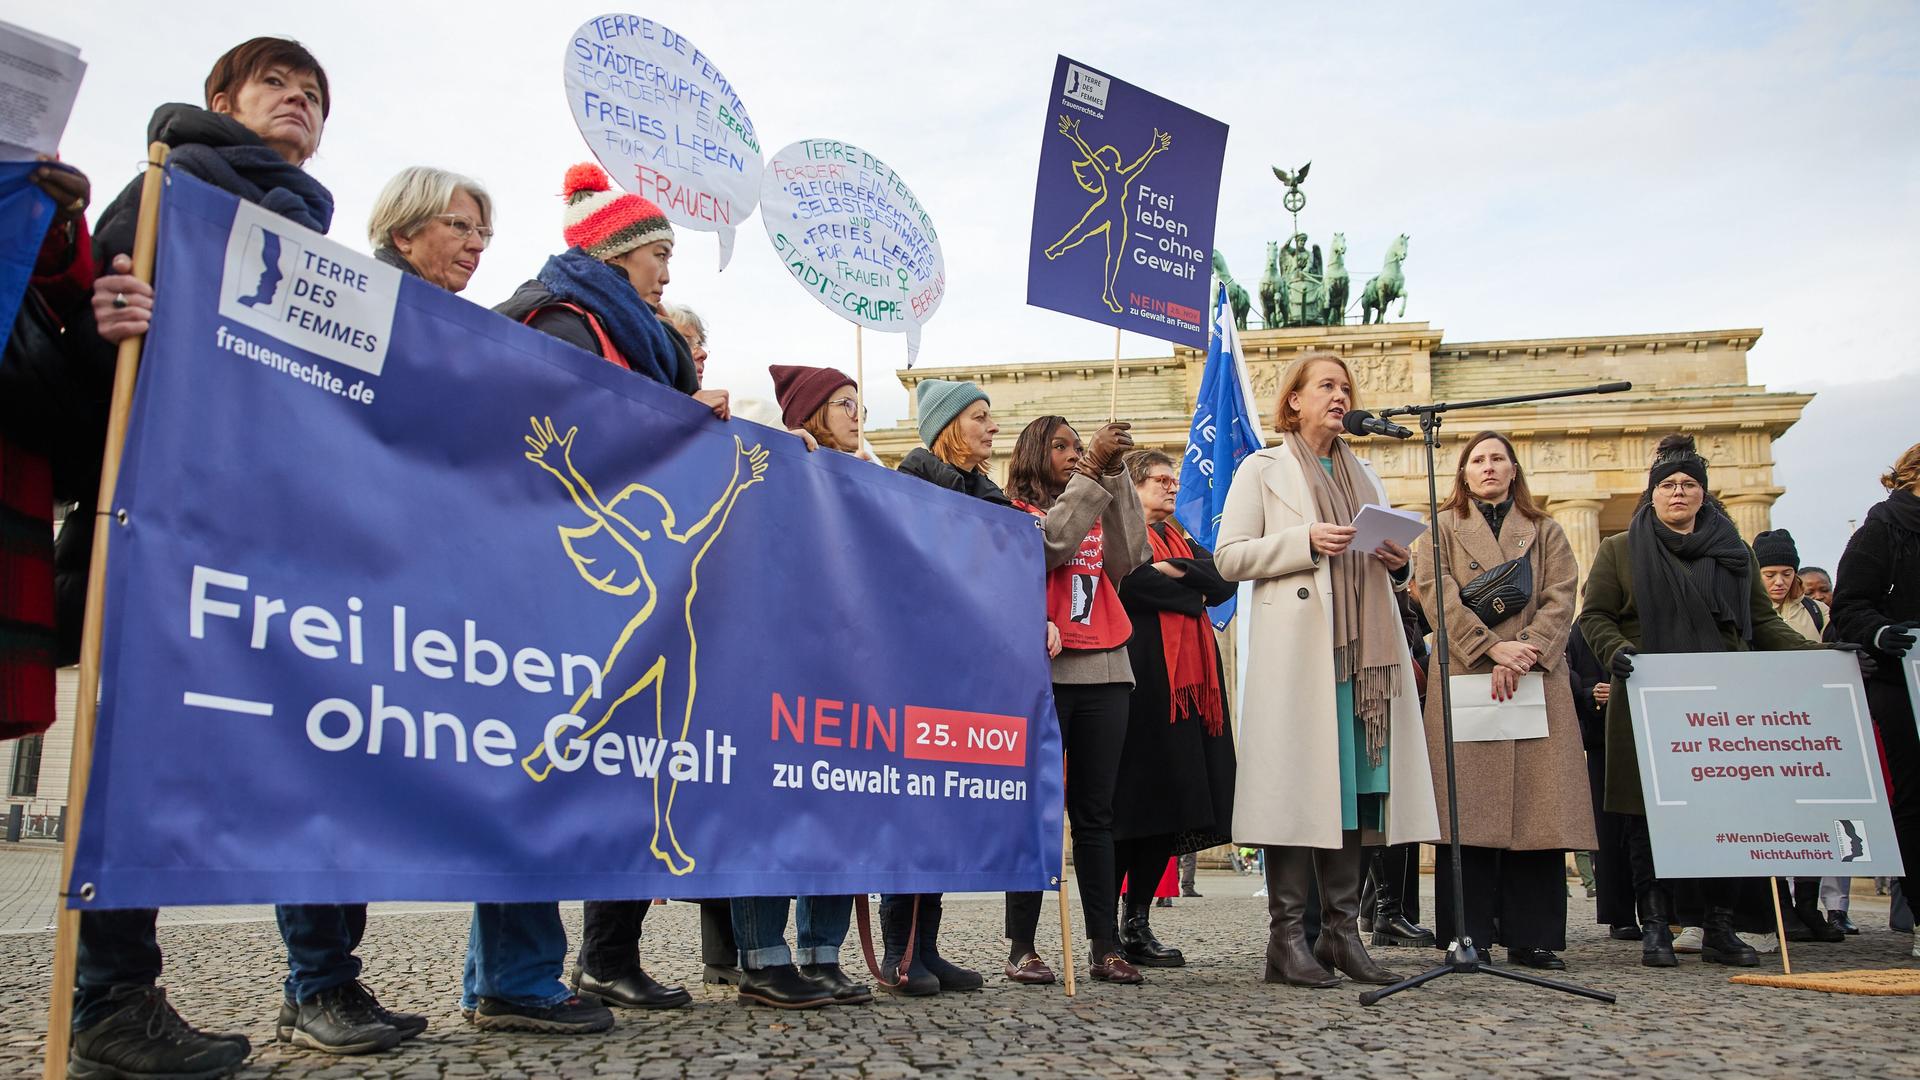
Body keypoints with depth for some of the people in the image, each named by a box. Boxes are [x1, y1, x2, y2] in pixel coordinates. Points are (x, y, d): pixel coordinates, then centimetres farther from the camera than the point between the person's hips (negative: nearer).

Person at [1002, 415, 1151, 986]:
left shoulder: (1097, 515, 21)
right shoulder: (1016, 513, 7)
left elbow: (1129, 556, 2)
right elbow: (1051, 544, -14)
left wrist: (1115, 474, -4)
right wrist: (1093, 470, -14)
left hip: (1105, 671, 5)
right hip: (1045, 672, -5)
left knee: (1096, 812, 5)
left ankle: (1106, 946, 7)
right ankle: (1021, 947, 3)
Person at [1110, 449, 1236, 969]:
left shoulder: (1178, 538, 26)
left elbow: (1224, 581, 9)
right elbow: (1133, 584, -16)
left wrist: (1174, 571, -5)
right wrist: (1193, 594, -2)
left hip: (1188, 681, 7)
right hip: (1141, 677, -7)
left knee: (1171, 803, 4)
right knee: (1132, 802, -8)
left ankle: (1138, 925, 11)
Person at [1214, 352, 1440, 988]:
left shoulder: (1365, 477, 24)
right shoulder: (1262, 470, 8)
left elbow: (1385, 562, 29)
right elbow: (1228, 556, -2)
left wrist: (1397, 562, 5)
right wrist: (1305, 542, -14)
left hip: (1362, 648, 6)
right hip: (1296, 648, -5)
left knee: (1352, 782, 3)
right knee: (1297, 782, -8)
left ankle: (1341, 930, 9)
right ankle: (1287, 936, -4)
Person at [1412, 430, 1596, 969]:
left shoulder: (1546, 532, 19)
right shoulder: (1441, 530, 14)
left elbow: (1560, 601, 5)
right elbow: (1440, 597, -1)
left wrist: (1523, 654, -12)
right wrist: (1492, 648, -14)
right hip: (1464, 681, -2)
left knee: (1536, 808, -3)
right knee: (1467, 809, -6)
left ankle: (1533, 937, 4)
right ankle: (1466, 937, -1)